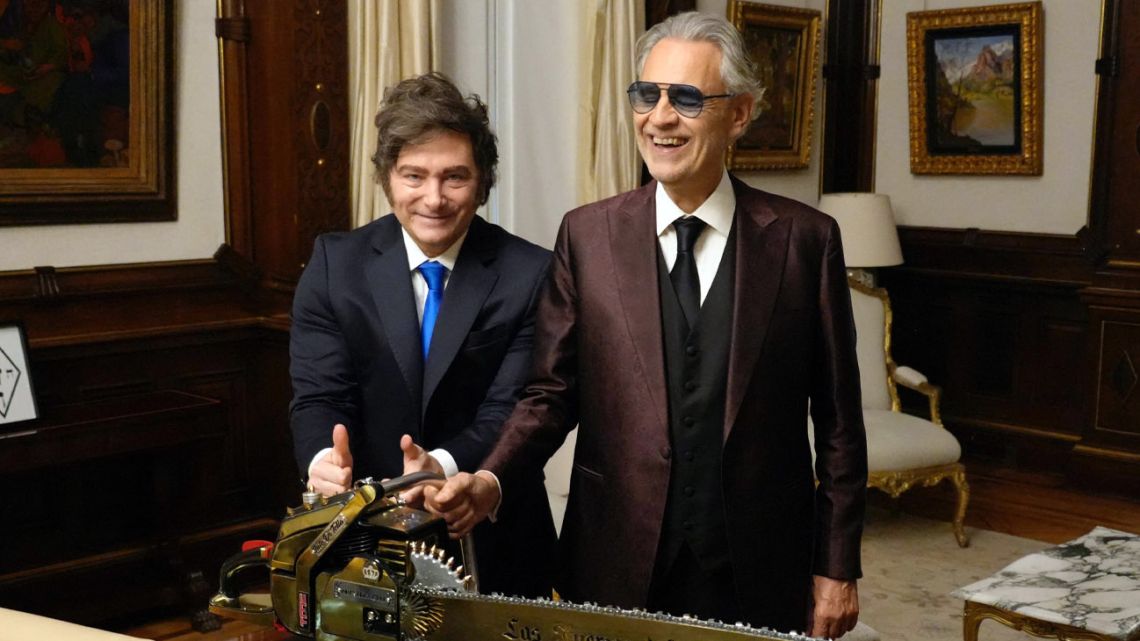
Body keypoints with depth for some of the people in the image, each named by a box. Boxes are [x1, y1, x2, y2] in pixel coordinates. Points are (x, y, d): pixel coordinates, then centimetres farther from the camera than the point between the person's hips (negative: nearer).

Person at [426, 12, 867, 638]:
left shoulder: (805, 238, -5)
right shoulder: (586, 234, -1)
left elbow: (837, 419, -1)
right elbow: (551, 393, 1)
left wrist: (838, 568, 0)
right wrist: (490, 480, -16)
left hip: (762, 570, 0)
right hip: (619, 564, 1)